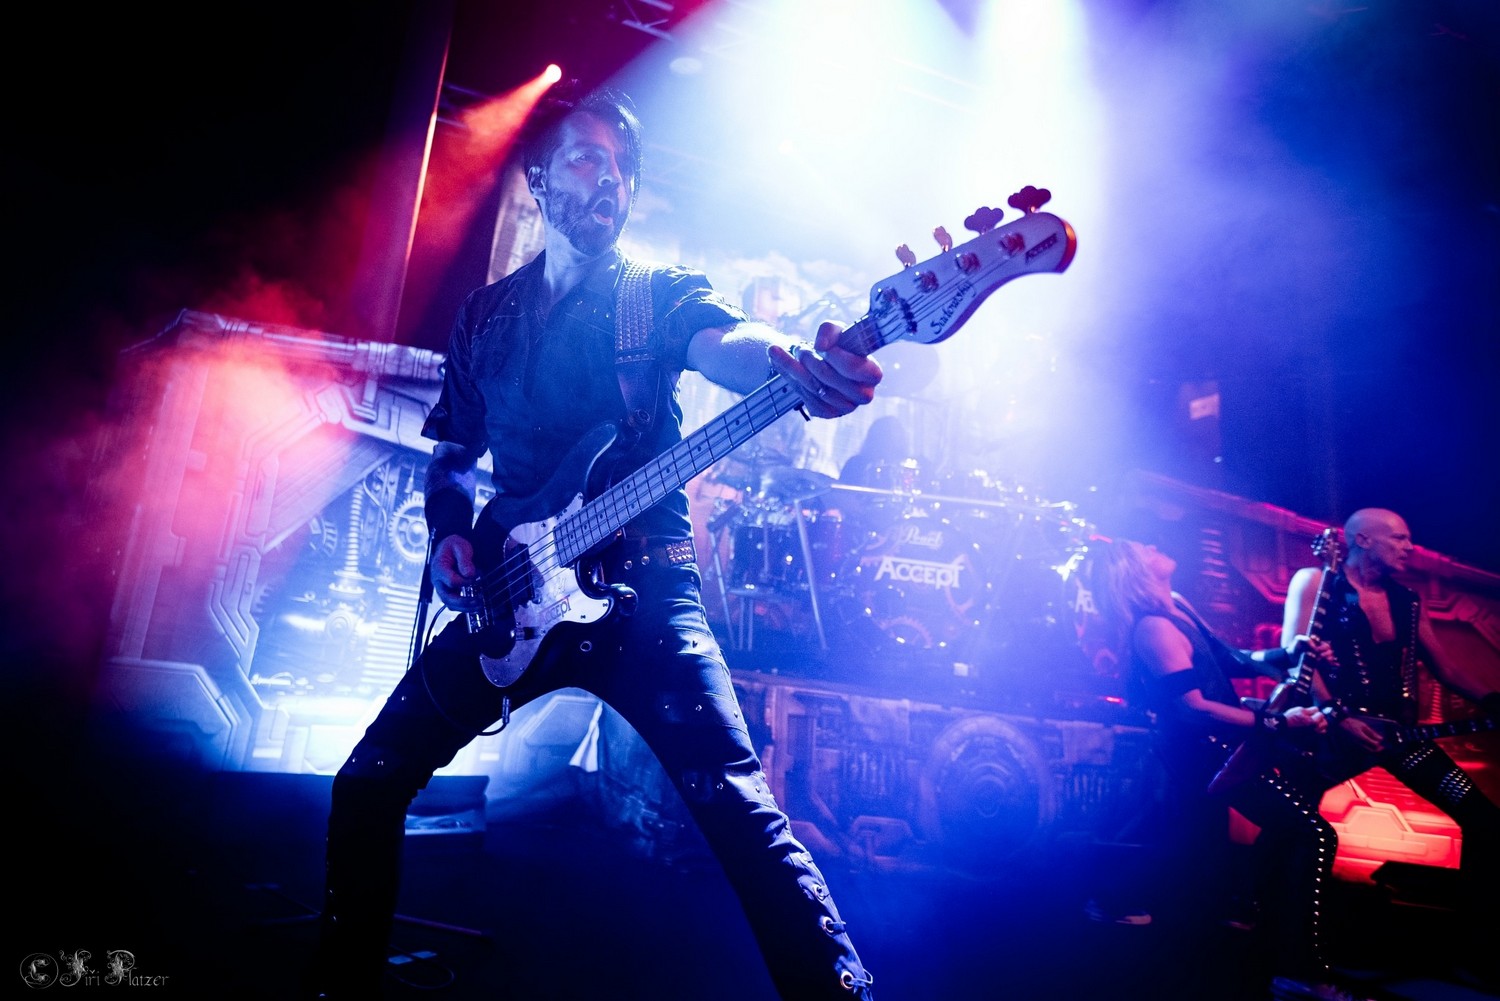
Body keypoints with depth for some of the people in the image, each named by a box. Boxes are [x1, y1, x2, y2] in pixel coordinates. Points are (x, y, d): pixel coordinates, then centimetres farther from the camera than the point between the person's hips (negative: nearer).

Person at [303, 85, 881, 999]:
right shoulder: (487, 315, 16)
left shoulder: (662, 294, 4)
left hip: (641, 589, -4)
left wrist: (792, 361, -43)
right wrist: (451, 531, 1)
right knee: (370, 783, 7)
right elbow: (453, 452, 22)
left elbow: (725, 341, -19)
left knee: (737, 805, -18)